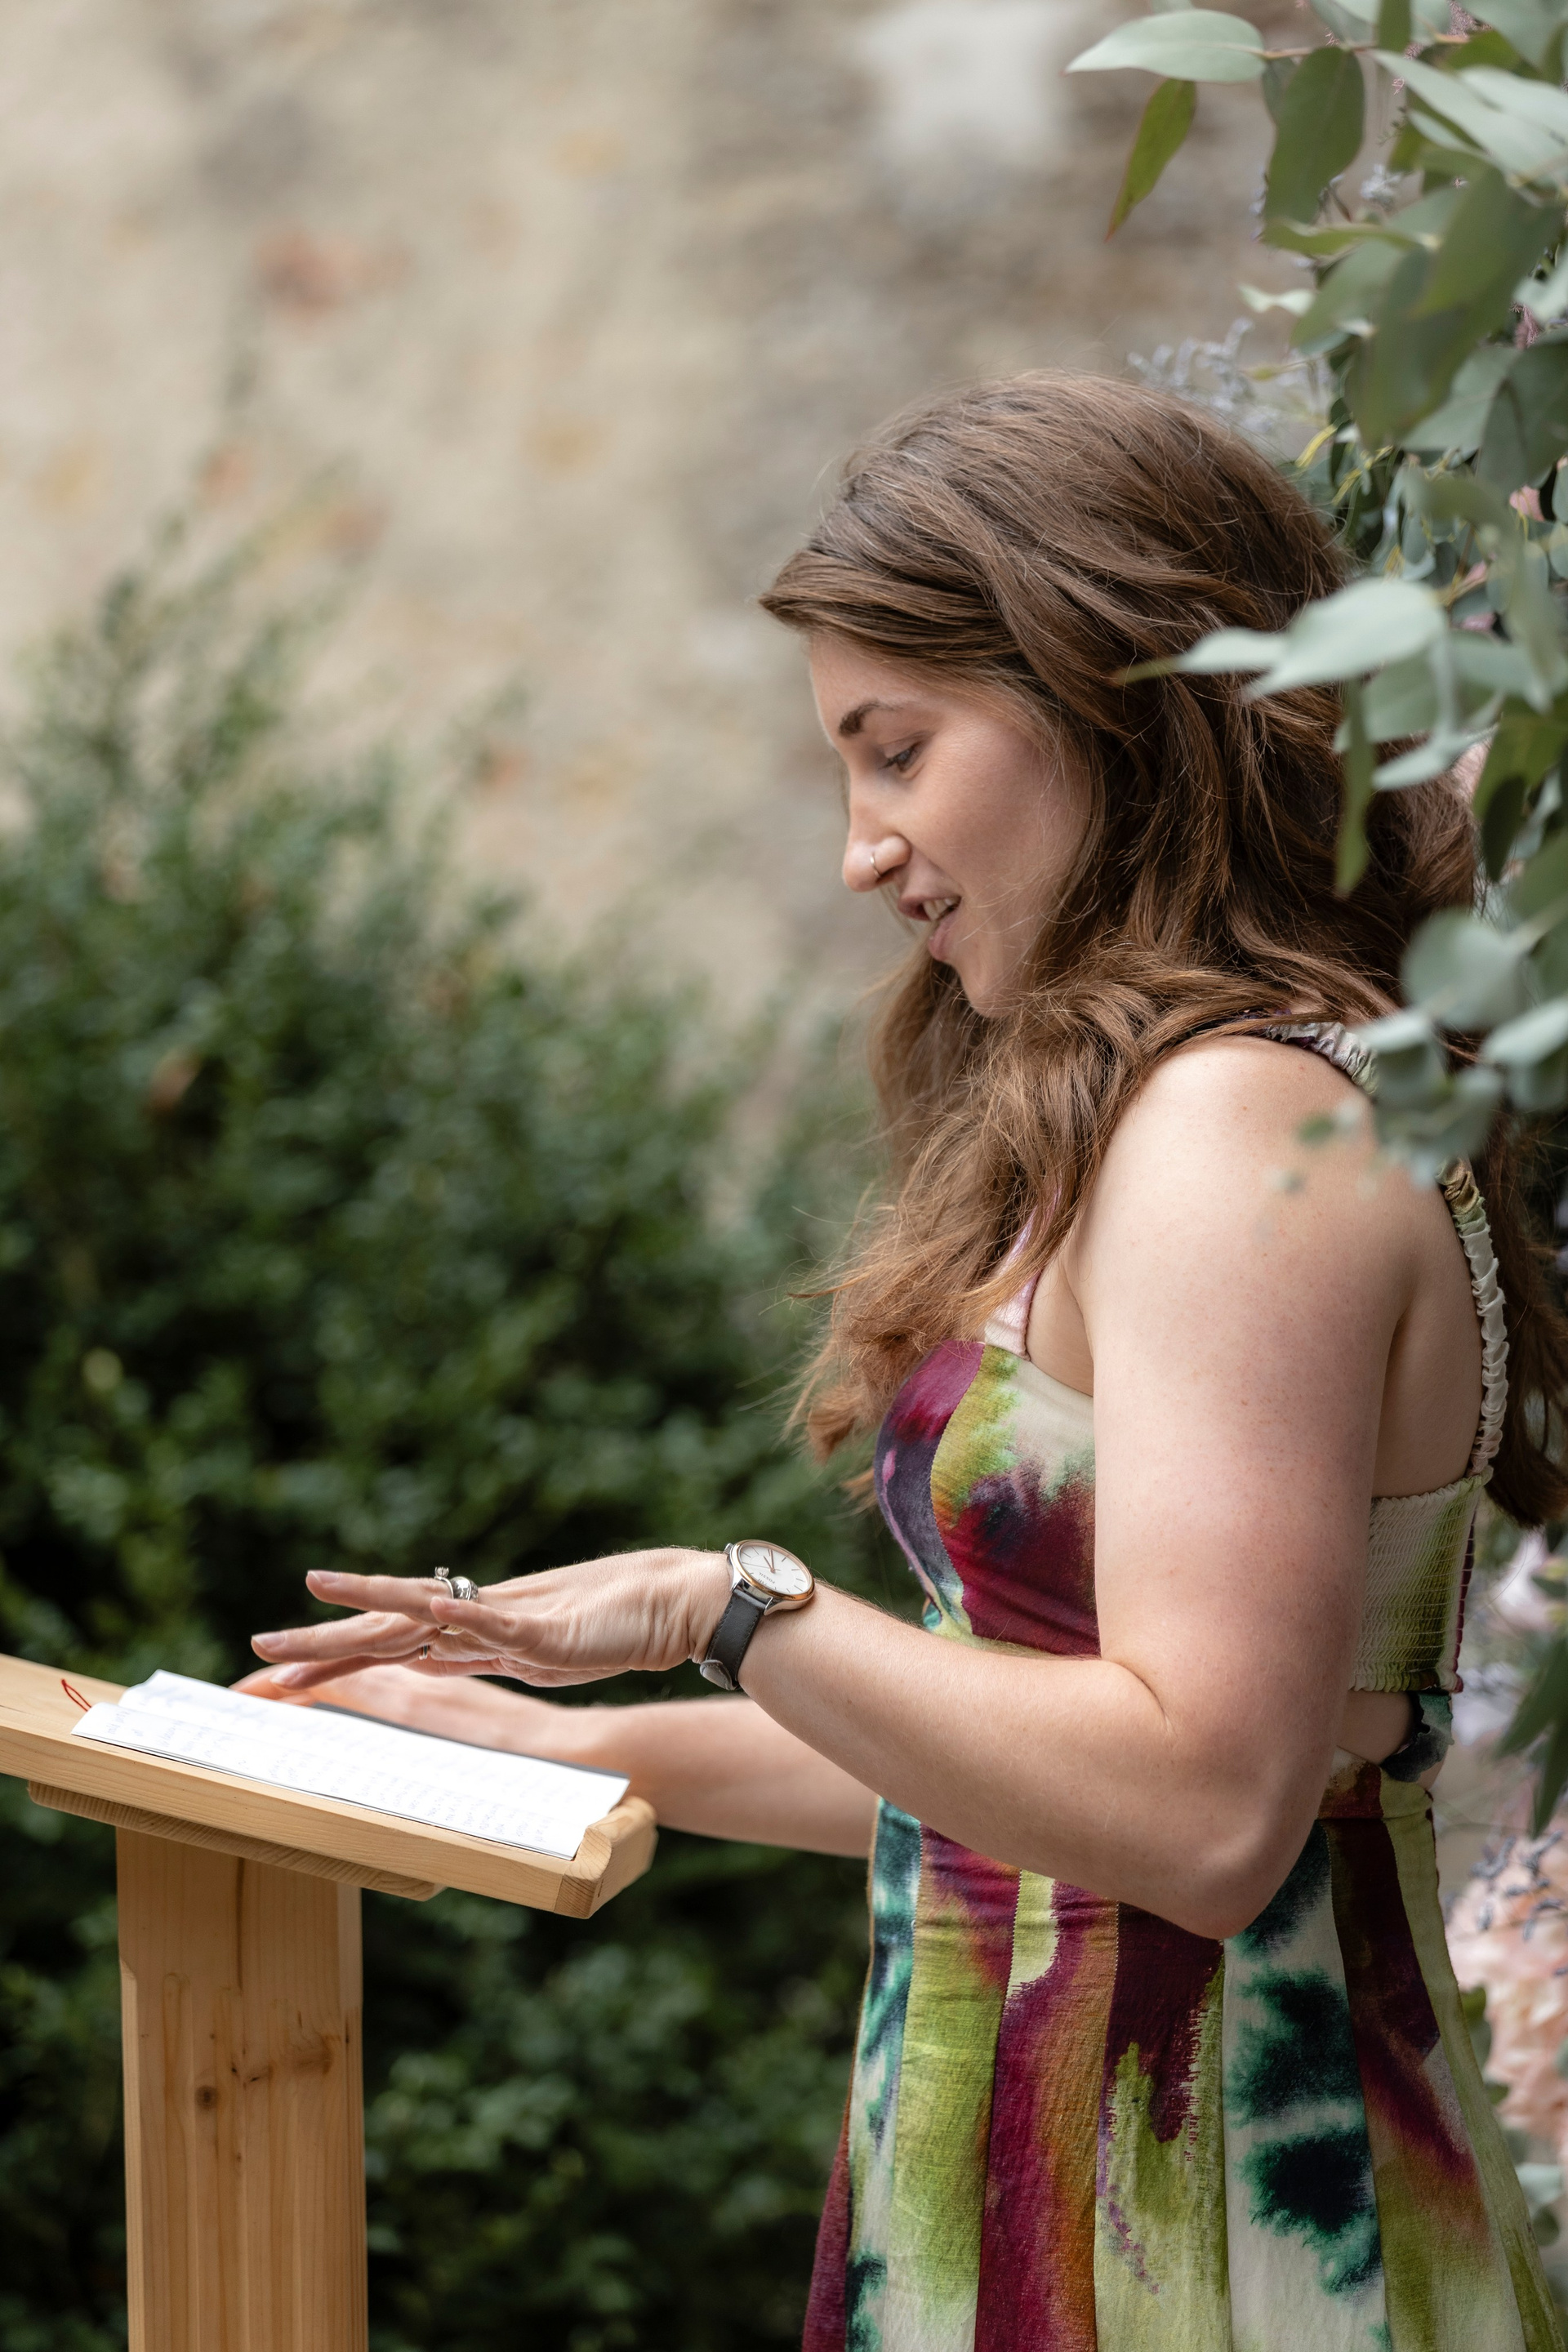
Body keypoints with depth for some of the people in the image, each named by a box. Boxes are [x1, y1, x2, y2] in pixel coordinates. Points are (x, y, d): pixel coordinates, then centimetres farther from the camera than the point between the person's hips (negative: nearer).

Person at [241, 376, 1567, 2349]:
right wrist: (579, 1751, 15)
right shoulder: (1159, 1103, 14)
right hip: (1032, 2171, 9)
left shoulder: (1247, 1124, -17)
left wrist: (737, 1609, -17)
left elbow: (1203, 1805, -25)